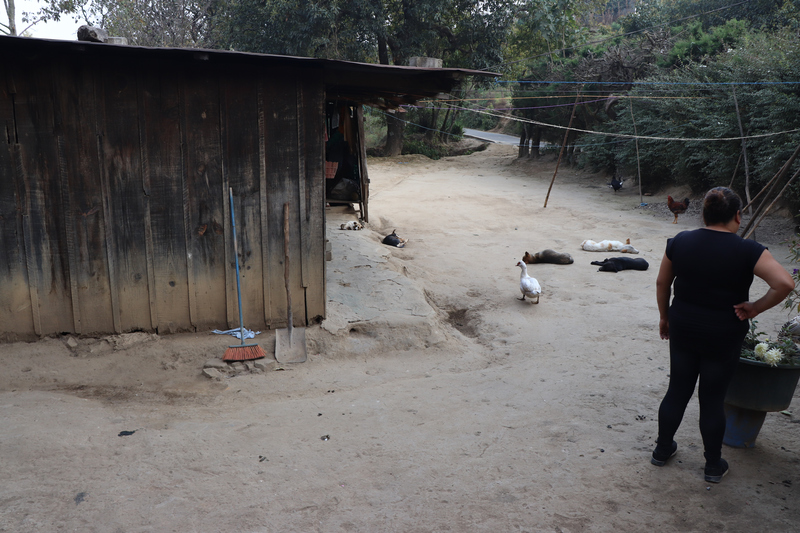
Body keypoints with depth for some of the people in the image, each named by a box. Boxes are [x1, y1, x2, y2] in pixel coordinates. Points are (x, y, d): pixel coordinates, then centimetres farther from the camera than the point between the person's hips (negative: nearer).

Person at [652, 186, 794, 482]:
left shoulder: (680, 242, -4)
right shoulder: (747, 251, -14)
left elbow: (662, 283, 4)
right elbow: (784, 283, -25)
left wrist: (664, 316, 16)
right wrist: (755, 308, -12)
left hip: (682, 328, 3)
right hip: (723, 338, -3)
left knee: (677, 391, 16)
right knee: (713, 400, 10)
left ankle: (663, 449, 31)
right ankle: (714, 465, 26)